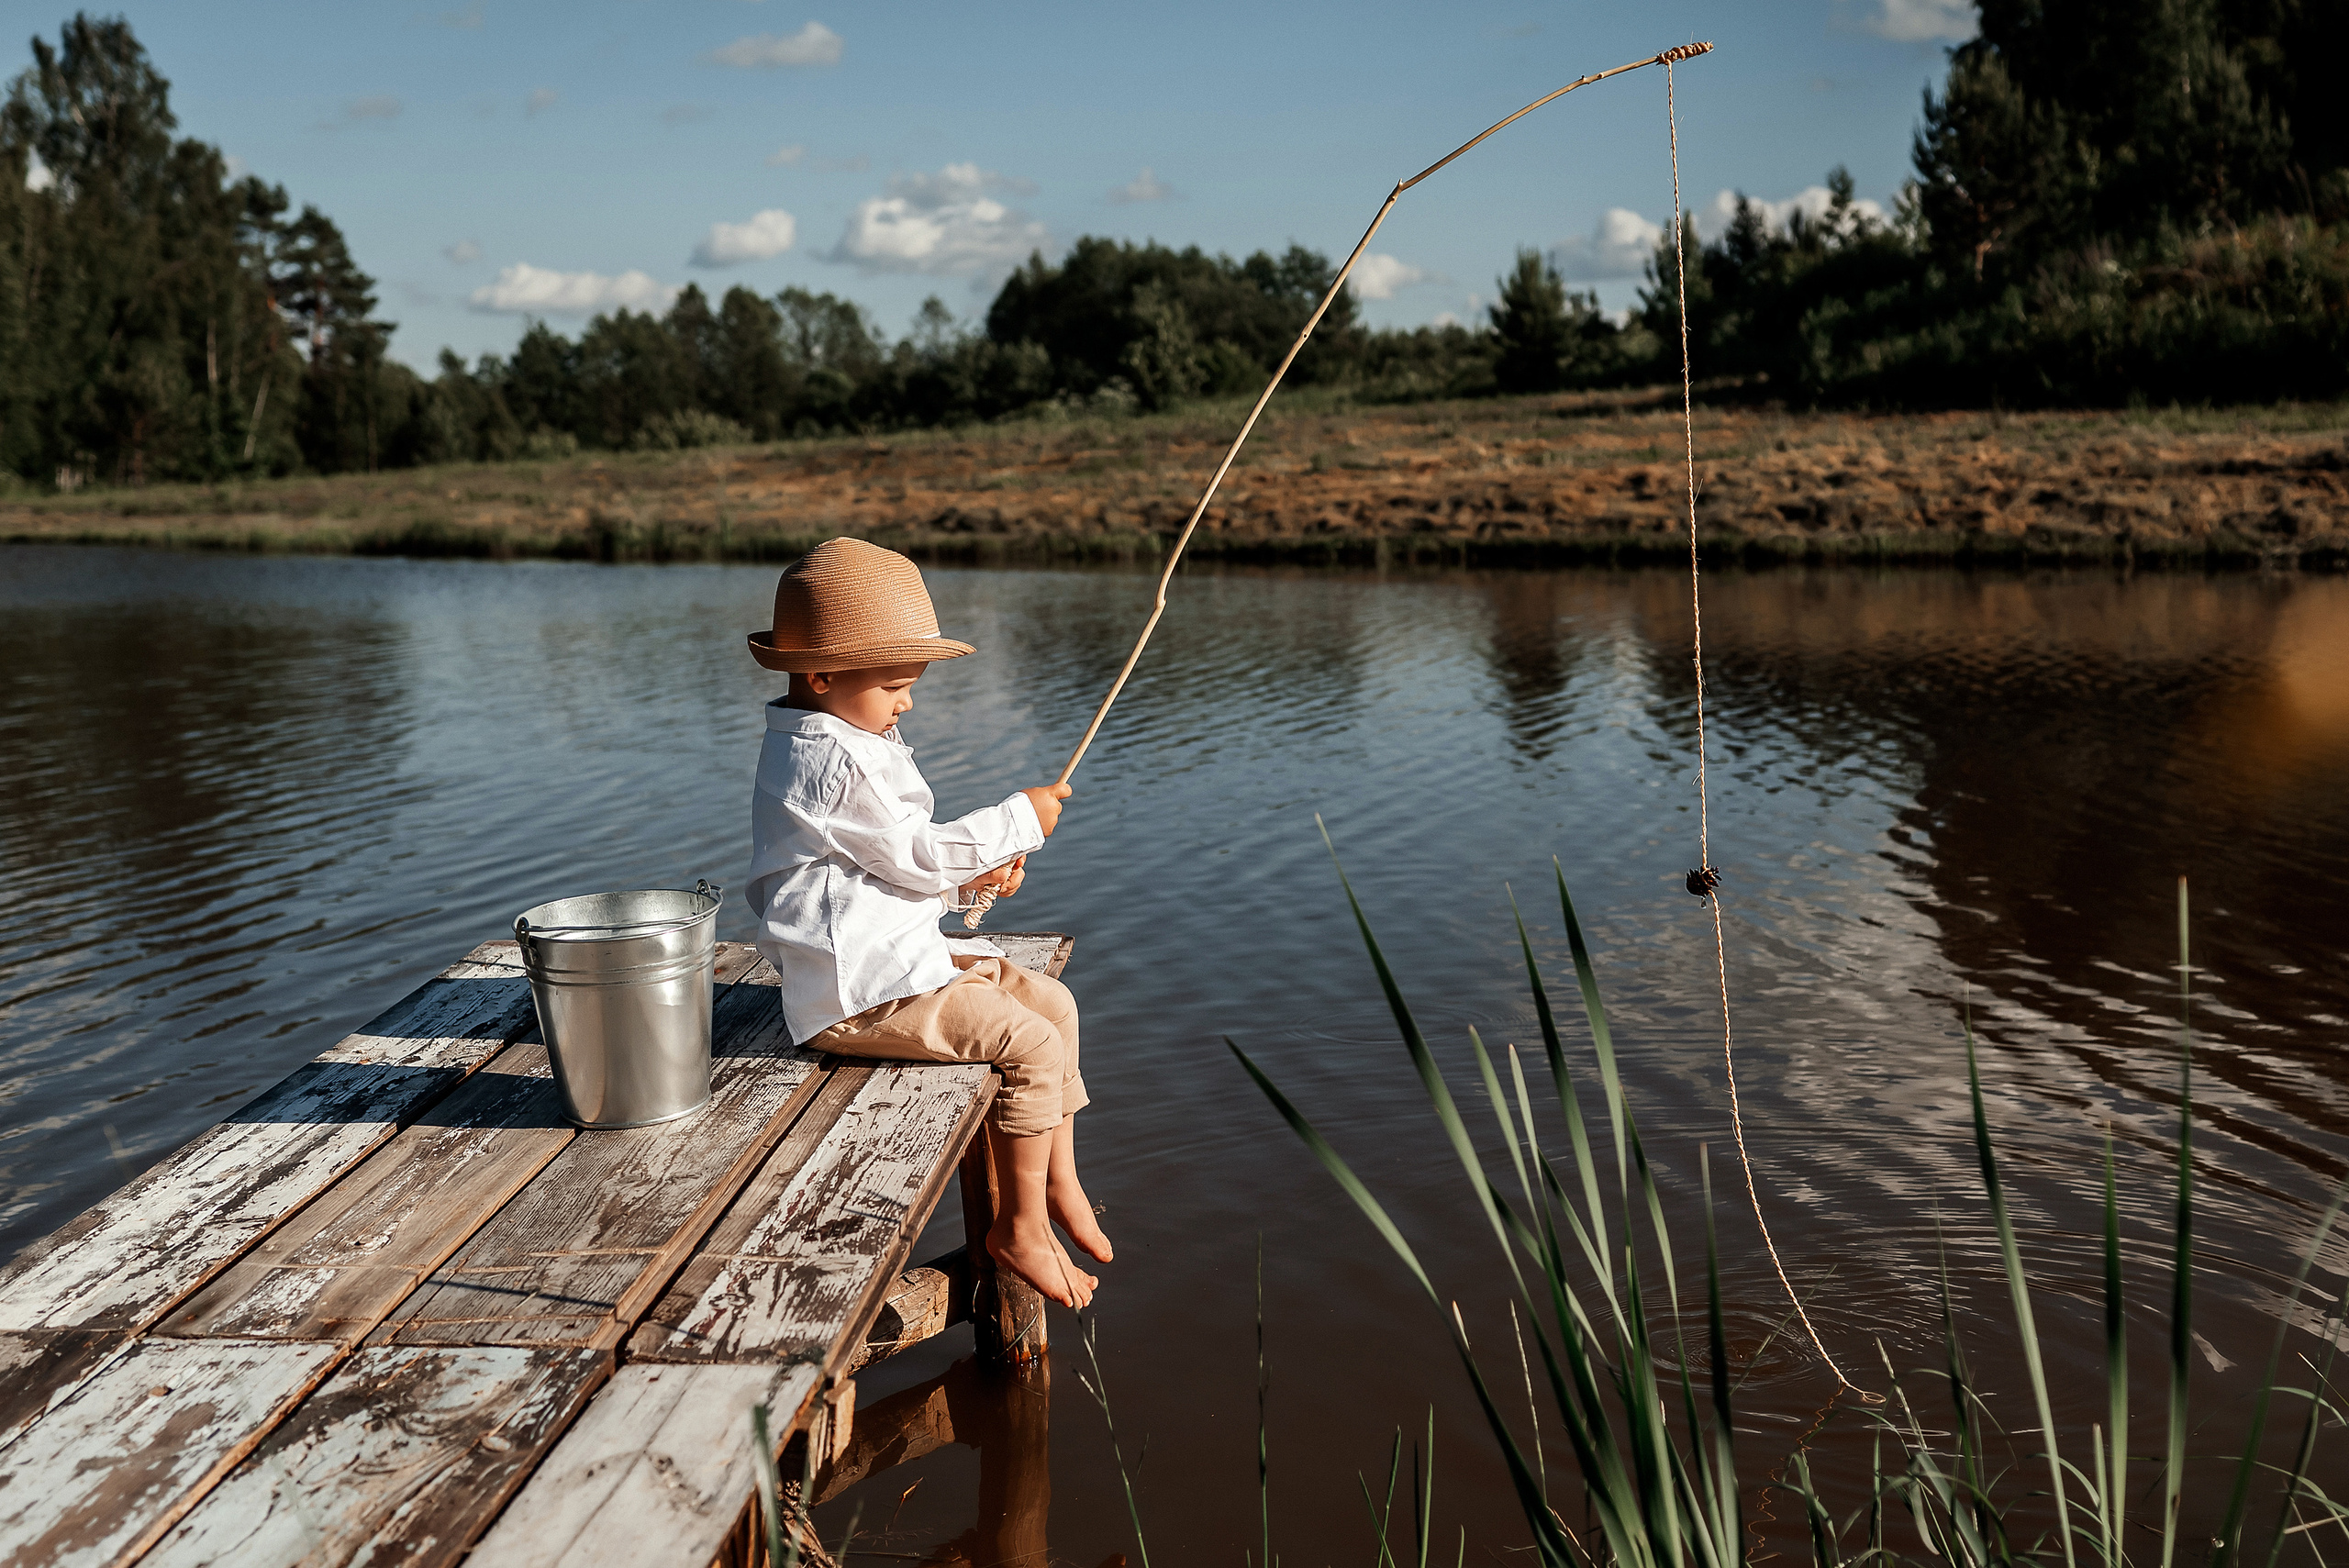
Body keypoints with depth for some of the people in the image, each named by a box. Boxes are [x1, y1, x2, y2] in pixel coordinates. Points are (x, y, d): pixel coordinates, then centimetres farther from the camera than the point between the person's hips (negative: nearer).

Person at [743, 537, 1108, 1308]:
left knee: (1053, 1003, 12)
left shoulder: (853, 741, 16)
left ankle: (1058, 1180, 18)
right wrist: (1018, 821, -7)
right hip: (862, 995, -11)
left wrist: (973, 876, 9)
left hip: (902, 960, 11)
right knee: (1030, 1044, -17)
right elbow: (914, 856, -17)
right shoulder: (834, 765, -20)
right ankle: (1019, 1228, -5)